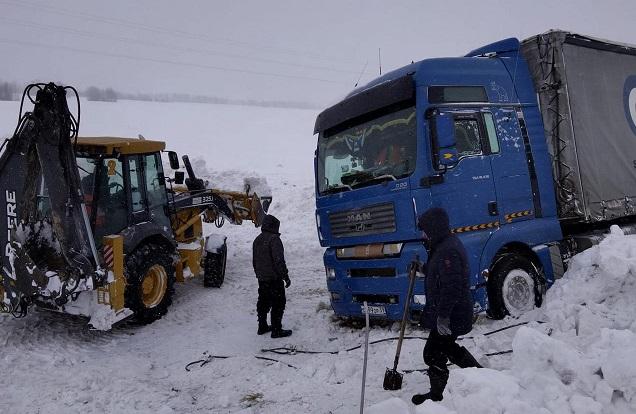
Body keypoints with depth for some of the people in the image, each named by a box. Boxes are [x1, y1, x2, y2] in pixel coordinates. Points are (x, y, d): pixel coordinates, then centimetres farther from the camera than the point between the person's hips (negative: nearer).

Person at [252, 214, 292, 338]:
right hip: (274, 278, -8)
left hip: (261, 278, 9)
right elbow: (279, 261, -21)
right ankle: (276, 330, 3)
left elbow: (254, 260, 18)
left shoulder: (257, 240, 10)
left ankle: (262, 327, 26)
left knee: (263, 302, 17)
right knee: (278, 304, 0)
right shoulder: (274, 239, -18)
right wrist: (286, 276, -16)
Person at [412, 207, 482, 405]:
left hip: (451, 315, -11)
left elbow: (451, 287, -29)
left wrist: (443, 316, -27)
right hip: (452, 313, 11)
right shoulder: (446, 244, 10)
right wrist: (422, 268, 7)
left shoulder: (448, 250, -24)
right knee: (447, 347, 25)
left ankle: (436, 396, 17)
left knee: (433, 353, 1)